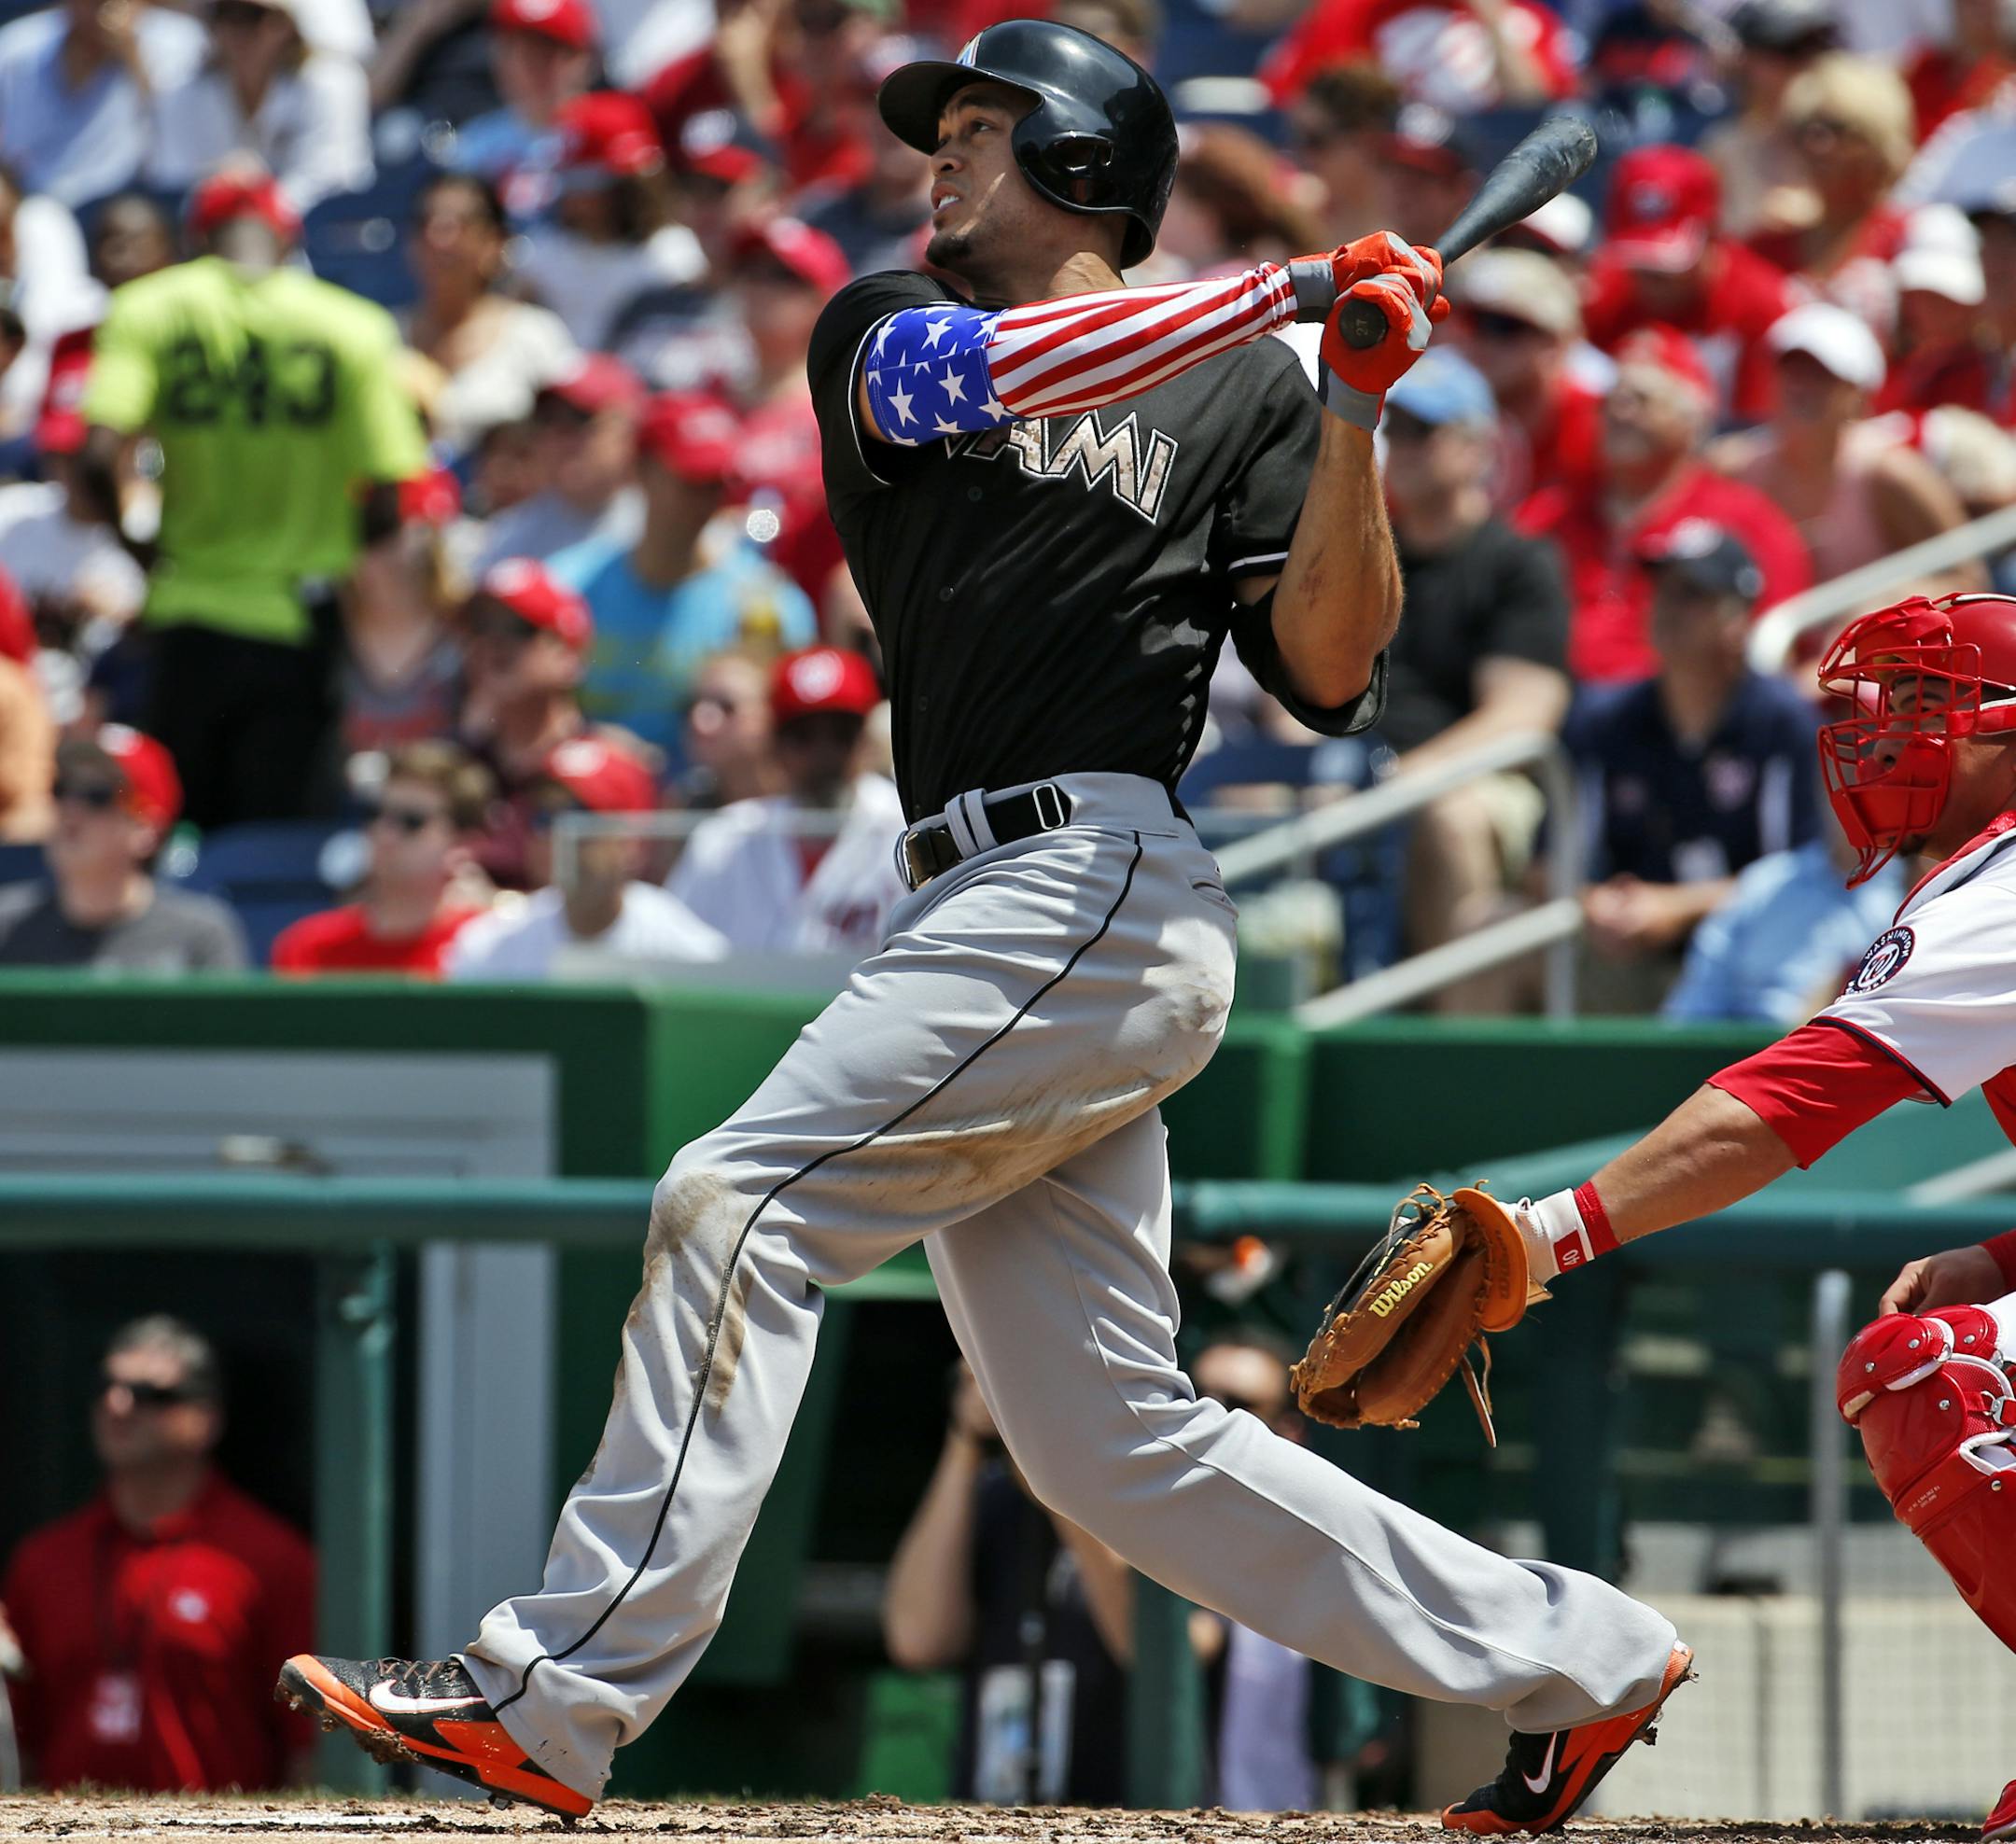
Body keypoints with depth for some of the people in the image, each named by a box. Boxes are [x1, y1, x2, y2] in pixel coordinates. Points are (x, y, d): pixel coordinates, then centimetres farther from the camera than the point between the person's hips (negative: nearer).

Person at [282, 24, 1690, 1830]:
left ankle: (560, 1694, -22)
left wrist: (1352, 409, -11)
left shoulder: (1244, 393, 7)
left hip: (1098, 891, -7)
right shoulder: (883, 331, 21)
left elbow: (1330, 669, -2)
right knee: (1117, 1444, 4)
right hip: (984, 924, 7)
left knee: (740, 1205, -19)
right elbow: (981, 370, -2)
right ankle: (1579, 1661, 12)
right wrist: (1285, 292, -7)